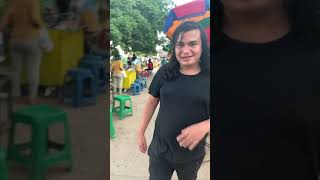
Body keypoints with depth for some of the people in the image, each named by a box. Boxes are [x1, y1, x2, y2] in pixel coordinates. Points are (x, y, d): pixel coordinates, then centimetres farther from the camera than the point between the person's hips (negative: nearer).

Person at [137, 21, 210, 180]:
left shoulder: (208, 77, -11)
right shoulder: (165, 72, -7)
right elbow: (151, 101, 3)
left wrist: (203, 127, -26)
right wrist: (141, 132, 5)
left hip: (192, 153, 0)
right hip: (160, 149, 0)